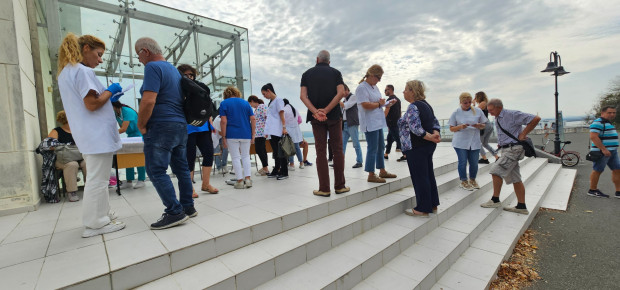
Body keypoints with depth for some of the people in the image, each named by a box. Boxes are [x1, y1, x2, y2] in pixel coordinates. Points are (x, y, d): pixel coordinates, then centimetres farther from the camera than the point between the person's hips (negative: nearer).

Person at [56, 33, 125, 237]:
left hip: (87, 136, 10)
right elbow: (92, 104, -19)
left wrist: (109, 98, 14)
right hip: (97, 135, -10)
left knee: (97, 179, 17)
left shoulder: (65, 72, 19)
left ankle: (103, 216, 28)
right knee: (98, 180, -4)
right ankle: (95, 223, 5)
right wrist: (110, 91, -4)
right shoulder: (83, 71, -12)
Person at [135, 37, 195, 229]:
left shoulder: (153, 67, -9)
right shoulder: (174, 69, 19)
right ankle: (188, 207, 19)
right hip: (181, 126, 9)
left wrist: (141, 125, -8)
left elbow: (149, 101, -21)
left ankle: (175, 212, -4)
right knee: (181, 168, 11)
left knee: (157, 171, -4)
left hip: (161, 127, -9)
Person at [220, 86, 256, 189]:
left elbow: (224, 121, -8)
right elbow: (253, 119, 2)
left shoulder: (224, 103, 2)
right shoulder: (246, 103, 10)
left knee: (236, 157, 4)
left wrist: (223, 137, -4)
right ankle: (248, 179, 5)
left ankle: (240, 181, 7)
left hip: (232, 135, -3)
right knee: (245, 156, 13)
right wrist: (253, 135, 5)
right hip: (246, 134, 3)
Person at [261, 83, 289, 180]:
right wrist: (266, 132, 18)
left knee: (280, 152, -5)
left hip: (278, 131, -8)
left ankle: (284, 172, 1)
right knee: (275, 152, 12)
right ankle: (276, 171, 20)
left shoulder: (278, 100, -3)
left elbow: (281, 115, -11)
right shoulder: (270, 102, 21)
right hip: (272, 131, 8)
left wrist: (284, 127, -20)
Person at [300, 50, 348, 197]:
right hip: (334, 115, 0)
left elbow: (303, 96, -4)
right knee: (337, 150, 6)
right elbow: (341, 92, -8)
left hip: (316, 117, 1)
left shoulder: (307, 74, 10)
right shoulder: (335, 72, 8)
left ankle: (324, 189, 3)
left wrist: (315, 111, -13)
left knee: (321, 152, 2)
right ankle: (339, 186, 10)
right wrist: (326, 110, -12)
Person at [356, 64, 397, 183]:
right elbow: (366, 105, -23)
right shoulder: (362, 88, -14)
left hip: (378, 122, 10)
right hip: (370, 123, -10)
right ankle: (371, 175, 6)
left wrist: (385, 104, 4)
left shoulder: (374, 87, 15)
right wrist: (379, 103, -10)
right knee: (372, 149, -5)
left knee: (381, 147, 16)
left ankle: (382, 171, 28)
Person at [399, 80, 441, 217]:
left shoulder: (413, 106, -15)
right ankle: (432, 205, 27)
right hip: (428, 146, 10)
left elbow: (416, 128, -25)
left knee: (419, 177, -1)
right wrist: (435, 134, -4)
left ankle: (422, 209, 10)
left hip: (416, 147, -10)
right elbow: (435, 122, 12)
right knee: (428, 175, 16)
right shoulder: (426, 104, 15)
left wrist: (430, 137, -16)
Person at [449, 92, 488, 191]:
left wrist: (479, 125, -12)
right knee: (462, 162, 2)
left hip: (475, 142, 2)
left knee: (474, 163, 7)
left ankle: (472, 180, 30)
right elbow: (451, 128, 2)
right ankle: (464, 181, 19)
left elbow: (483, 125, 11)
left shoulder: (478, 111, 5)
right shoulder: (456, 113, 0)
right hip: (461, 142, -2)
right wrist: (460, 127, -18)